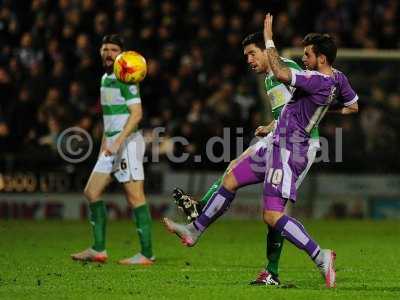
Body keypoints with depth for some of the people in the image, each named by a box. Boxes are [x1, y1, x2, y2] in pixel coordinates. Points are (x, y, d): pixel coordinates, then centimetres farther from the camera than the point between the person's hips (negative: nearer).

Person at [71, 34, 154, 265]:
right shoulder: (105, 79, 17)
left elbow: (136, 113, -19)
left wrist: (118, 141, -26)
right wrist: (105, 142, 23)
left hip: (128, 142, -10)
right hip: (112, 144, 10)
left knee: (135, 197, -9)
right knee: (92, 192, 8)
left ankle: (147, 254, -7)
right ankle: (99, 250, 12)